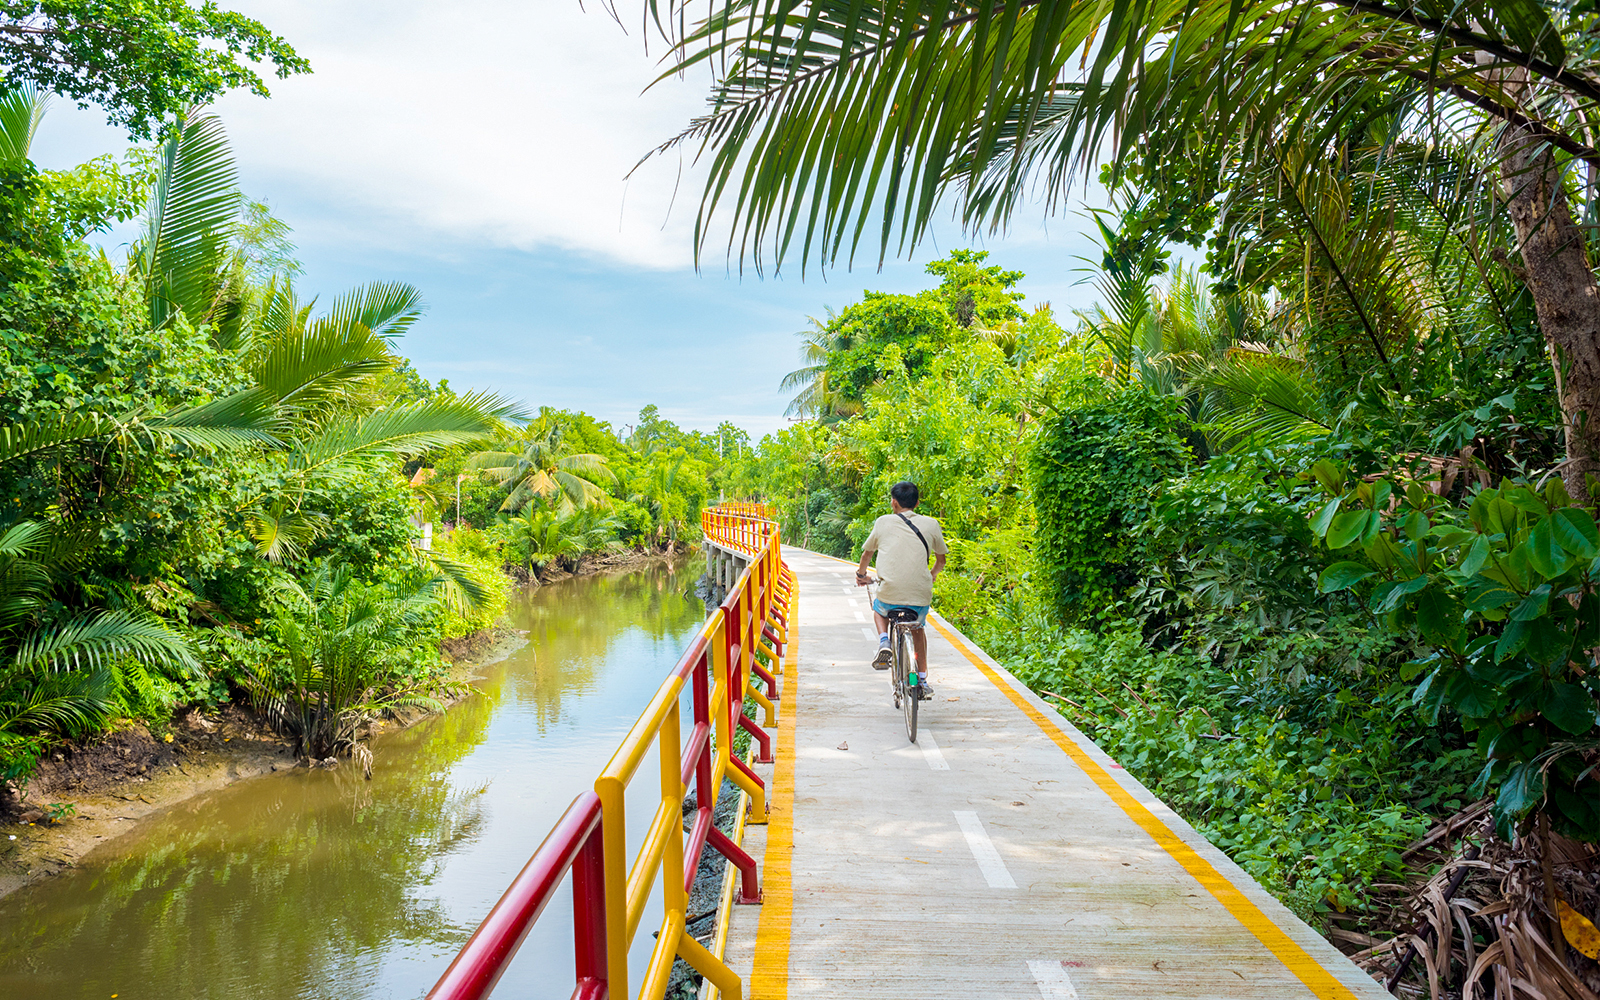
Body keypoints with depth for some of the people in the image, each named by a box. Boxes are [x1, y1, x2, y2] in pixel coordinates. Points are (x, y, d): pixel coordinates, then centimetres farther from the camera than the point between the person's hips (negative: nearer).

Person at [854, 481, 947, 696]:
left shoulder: (883, 522, 5)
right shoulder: (931, 525, 6)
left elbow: (867, 552, 20)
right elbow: (941, 560, 18)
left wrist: (862, 575, 40)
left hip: (890, 593, -1)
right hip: (921, 596, 1)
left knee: (879, 609, 34)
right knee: (918, 629, 31)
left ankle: (884, 642, 6)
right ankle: (923, 681, 27)